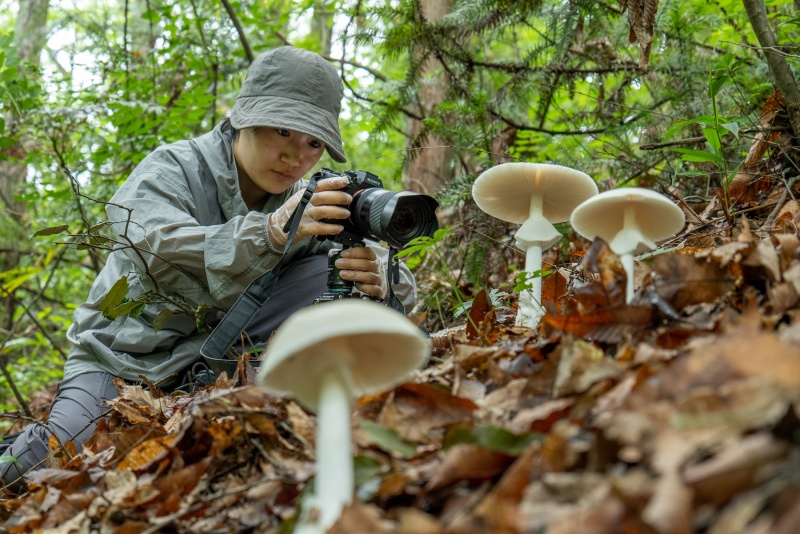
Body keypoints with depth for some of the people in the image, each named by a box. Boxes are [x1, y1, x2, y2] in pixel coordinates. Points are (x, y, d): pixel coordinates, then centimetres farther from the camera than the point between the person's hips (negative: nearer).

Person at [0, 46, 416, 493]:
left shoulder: (306, 203, -1)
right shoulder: (171, 170, -12)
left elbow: (405, 292, -8)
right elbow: (156, 252, -35)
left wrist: (380, 277, -33)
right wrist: (271, 231, -50)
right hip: (122, 365, -3)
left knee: (329, 275, -15)